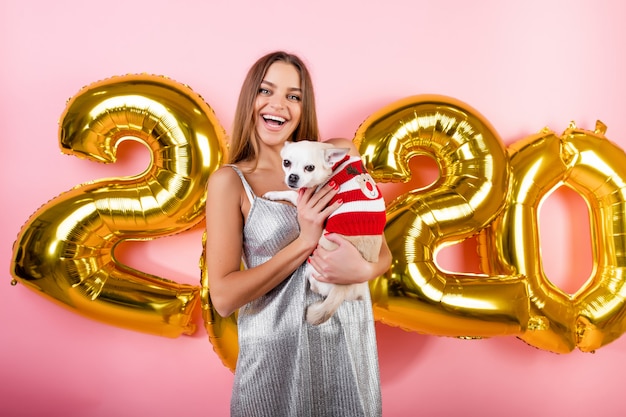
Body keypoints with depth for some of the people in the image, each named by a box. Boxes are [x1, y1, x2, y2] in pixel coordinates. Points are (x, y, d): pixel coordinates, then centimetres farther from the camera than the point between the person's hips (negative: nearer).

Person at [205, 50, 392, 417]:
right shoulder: (231, 181, -8)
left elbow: (383, 252, 5)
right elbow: (223, 297, -13)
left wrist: (362, 270, -17)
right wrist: (304, 242, -19)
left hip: (349, 340, 3)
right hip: (276, 350, -2)